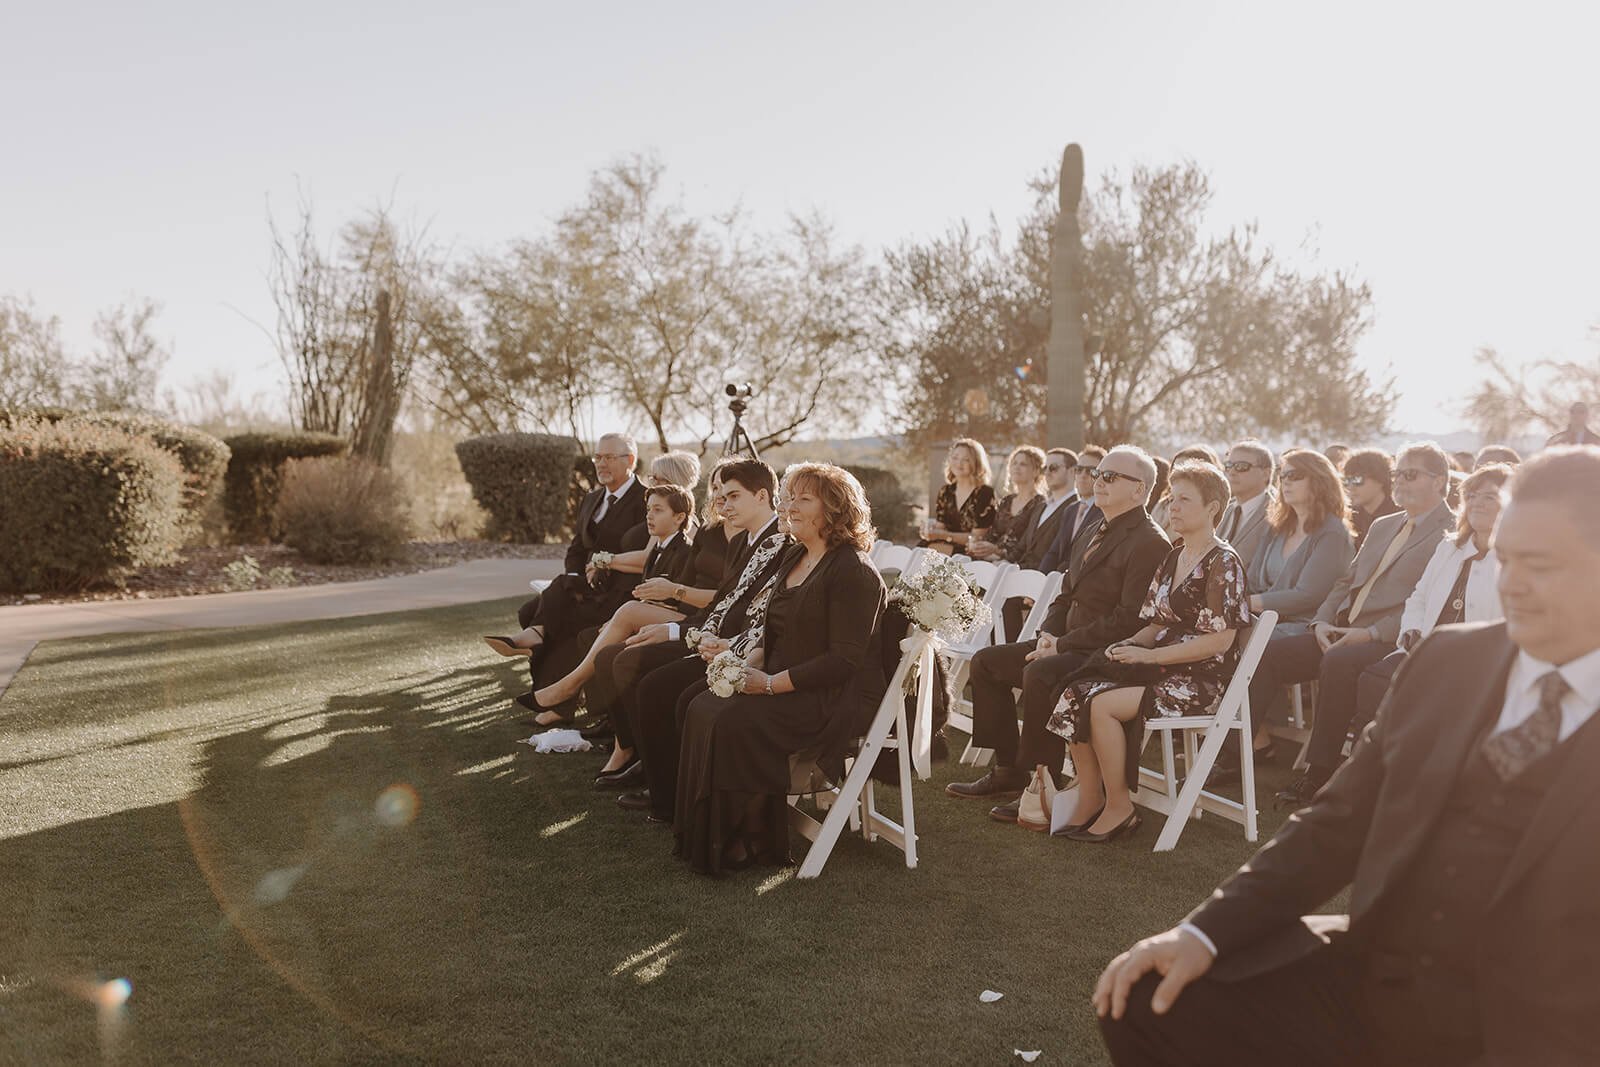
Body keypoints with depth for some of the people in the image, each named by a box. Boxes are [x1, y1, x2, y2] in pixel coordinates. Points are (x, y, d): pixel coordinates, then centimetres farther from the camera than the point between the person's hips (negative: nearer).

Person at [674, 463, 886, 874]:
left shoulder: (854, 572, -14)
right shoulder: (794, 559, 14)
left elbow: (844, 660, -20)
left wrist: (772, 683, -20)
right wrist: (749, 664, -1)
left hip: (836, 699, -9)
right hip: (785, 686, 9)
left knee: (735, 721, -26)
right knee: (703, 707, -11)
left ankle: (750, 842, -9)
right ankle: (705, 835, -5)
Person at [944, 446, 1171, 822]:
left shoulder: (1151, 543, -13)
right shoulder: (1093, 537, 18)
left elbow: (1129, 621, -21)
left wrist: (1062, 644, -19)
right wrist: (1048, 634, 0)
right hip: (1068, 644, 10)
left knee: (1039, 674, -34)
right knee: (986, 661, 4)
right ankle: (1007, 772, 7)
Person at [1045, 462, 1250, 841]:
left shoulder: (1224, 563, -9)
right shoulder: (1172, 557, 15)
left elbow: (1219, 640, -16)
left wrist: (1149, 656, -18)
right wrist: (1131, 644, -4)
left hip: (1202, 679, -7)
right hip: (1162, 668, 7)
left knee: (1102, 703, -27)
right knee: (1075, 693, -16)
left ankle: (1119, 808, -11)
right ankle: (1089, 801, -9)